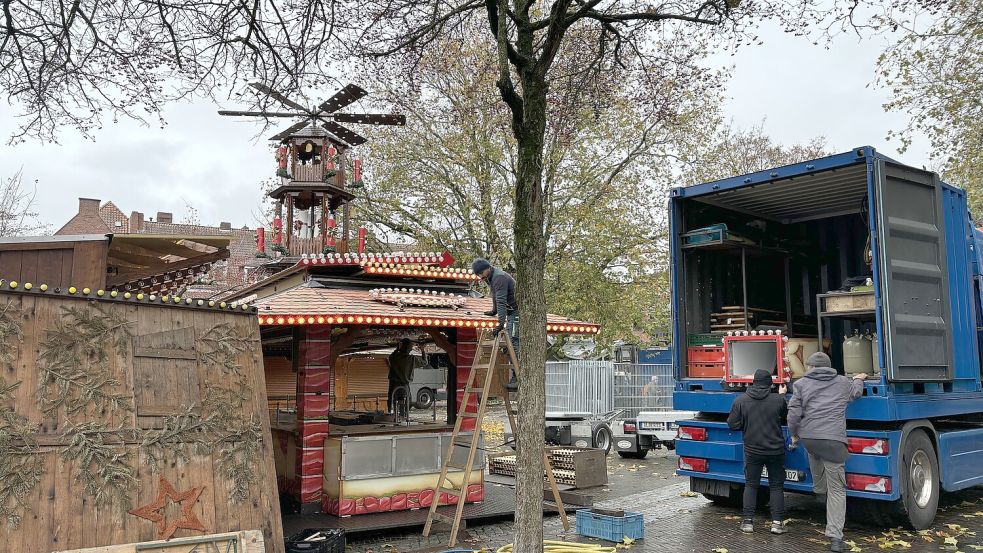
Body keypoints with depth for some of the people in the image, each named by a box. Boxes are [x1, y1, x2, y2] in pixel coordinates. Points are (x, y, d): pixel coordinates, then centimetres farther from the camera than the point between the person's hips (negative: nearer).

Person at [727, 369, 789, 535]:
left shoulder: (740, 401, -8)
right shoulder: (778, 400, -8)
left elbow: (733, 424, -5)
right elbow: (787, 418, 10)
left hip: (752, 451, 0)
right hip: (775, 450, 0)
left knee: (751, 485, 11)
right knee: (776, 486, 11)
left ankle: (748, 521, 9)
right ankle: (777, 522, 9)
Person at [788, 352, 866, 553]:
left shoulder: (802, 384, 7)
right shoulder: (843, 383, 14)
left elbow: (793, 414, 2)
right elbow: (856, 392, 37)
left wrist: (794, 435, 18)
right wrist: (859, 380, 58)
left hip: (807, 437, 1)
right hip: (834, 441, 0)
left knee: (815, 453, 39)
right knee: (837, 489, 3)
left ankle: (819, 491, 49)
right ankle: (835, 536, 0)